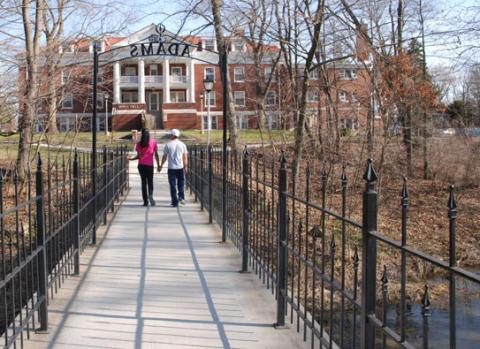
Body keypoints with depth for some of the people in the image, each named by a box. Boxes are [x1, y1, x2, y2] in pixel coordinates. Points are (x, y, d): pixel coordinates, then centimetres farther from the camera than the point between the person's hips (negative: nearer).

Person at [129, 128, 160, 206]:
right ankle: (150, 195, -22)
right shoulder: (153, 142, -2)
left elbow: (138, 156, -6)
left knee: (144, 182, 7)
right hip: (150, 165, -1)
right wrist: (158, 165, 3)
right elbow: (156, 155, -2)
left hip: (141, 165, 1)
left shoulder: (139, 144, -2)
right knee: (150, 182, 8)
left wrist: (131, 158, 9)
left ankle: (145, 201, 3)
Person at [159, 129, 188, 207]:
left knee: (173, 185, 3)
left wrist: (161, 165, 13)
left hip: (171, 168, -2)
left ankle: (175, 202, 3)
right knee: (181, 183, 15)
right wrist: (185, 166, 14)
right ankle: (181, 197, -3)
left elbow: (164, 157, 1)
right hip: (180, 167, 2)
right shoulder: (182, 144, 3)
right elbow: (185, 157, 5)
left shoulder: (168, 145, -3)